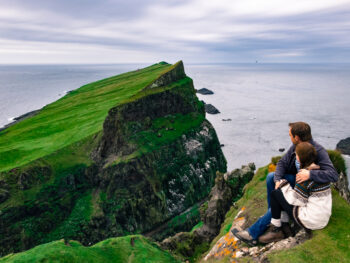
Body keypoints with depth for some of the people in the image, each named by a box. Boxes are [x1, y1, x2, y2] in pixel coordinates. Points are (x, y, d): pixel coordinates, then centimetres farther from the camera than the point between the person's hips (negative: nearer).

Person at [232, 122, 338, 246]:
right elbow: (282, 162, -5)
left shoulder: (319, 151, -29)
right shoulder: (295, 146, -9)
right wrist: (278, 180, -22)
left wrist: (310, 174, -50)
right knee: (271, 176, -12)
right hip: (297, 179, 7)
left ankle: (253, 233, -14)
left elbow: (333, 175, -37)